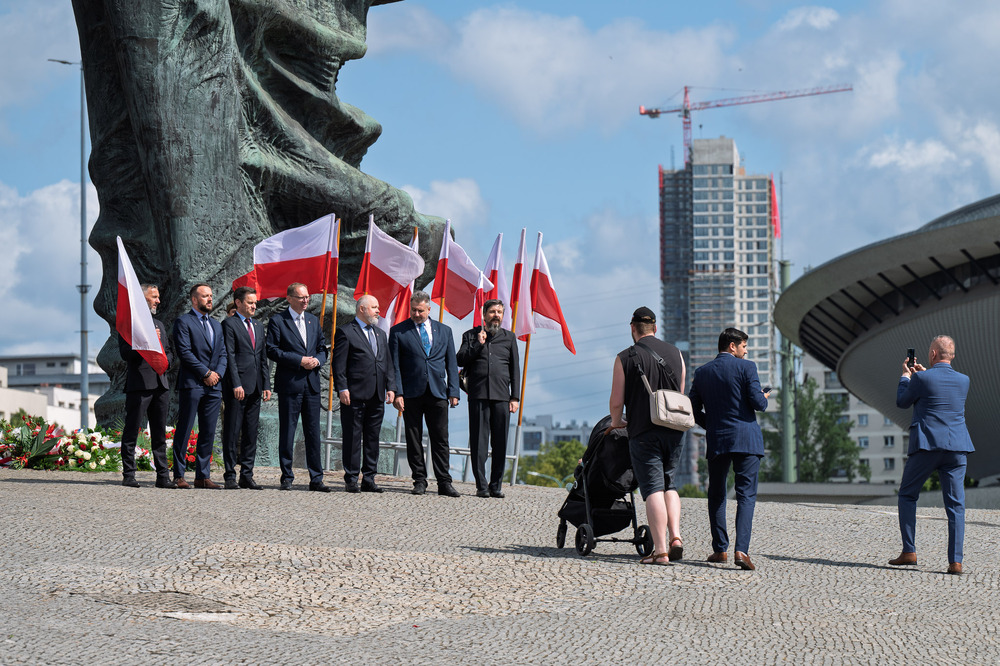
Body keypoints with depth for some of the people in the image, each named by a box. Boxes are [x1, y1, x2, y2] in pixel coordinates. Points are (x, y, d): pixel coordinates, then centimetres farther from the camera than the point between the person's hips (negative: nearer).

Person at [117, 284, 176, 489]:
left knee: (159, 433, 6)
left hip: (160, 385, 7)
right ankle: (128, 475, 1)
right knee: (131, 432, -3)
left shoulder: (159, 324, 22)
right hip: (139, 385, -7)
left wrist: (164, 361, 4)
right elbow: (125, 353, -12)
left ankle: (163, 476, 7)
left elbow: (169, 353, 25)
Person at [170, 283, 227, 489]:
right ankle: (179, 475, 0)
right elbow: (184, 352, -11)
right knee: (184, 431, -3)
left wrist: (218, 373, -3)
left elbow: (222, 353, 16)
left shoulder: (216, 325, 21)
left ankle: (203, 476, 9)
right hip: (191, 384, -6)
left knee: (208, 433, 5)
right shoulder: (183, 322, -2)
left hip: (213, 386, 6)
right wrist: (206, 373, -12)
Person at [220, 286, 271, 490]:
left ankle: (247, 475, 11)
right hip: (236, 387, -7)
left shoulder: (258, 326, 19)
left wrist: (266, 385, 12)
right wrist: (236, 384, -17)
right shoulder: (229, 324, -3)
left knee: (251, 433, 7)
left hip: (255, 388, 7)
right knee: (232, 433, -3)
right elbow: (229, 356, -10)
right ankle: (230, 476, 0)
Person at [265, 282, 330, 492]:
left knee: (313, 432, 4)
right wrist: (300, 361, -15)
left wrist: (317, 360, -4)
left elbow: (322, 348, 19)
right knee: (287, 431, -1)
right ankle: (287, 478, 5)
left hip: (312, 383, 5)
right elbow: (272, 350, -9)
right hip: (289, 384, -5)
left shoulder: (313, 320, 17)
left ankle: (316, 479, 7)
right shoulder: (277, 321, -1)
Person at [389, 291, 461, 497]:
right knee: (414, 440, 3)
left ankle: (444, 482, 4)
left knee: (440, 439, 0)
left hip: (437, 393, 1)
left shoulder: (444, 331, 12)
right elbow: (394, 365, 1)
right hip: (412, 394, -1)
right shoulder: (398, 331, 4)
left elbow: (451, 364, 13)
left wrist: (453, 392, 3)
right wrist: (397, 393, -8)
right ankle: (419, 481, 10)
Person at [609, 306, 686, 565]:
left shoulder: (625, 358, -4)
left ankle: (660, 551, -10)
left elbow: (617, 401, -3)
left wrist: (616, 422, 17)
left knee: (653, 489, -5)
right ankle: (675, 536, 0)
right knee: (669, 485, 18)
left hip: (643, 433, -4)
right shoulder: (675, 354, 8)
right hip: (674, 431, 4)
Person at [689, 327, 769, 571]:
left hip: (716, 440, 3)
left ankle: (720, 548, 15)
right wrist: (765, 399, 12)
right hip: (746, 440, -3)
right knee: (746, 495, -4)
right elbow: (757, 402, -11)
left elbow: (694, 411, 9)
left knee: (716, 495, 17)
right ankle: (741, 549, -18)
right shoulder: (746, 367, -4)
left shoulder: (702, 373, 9)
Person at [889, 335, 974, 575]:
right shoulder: (963, 381, 8)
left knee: (907, 495, 13)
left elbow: (902, 402, 9)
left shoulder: (922, 379, -7)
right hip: (957, 447, 3)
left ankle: (909, 551, 7)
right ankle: (955, 561, -6)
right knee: (955, 504, 2)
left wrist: (906, 376, 23)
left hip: (926, 446, -3)